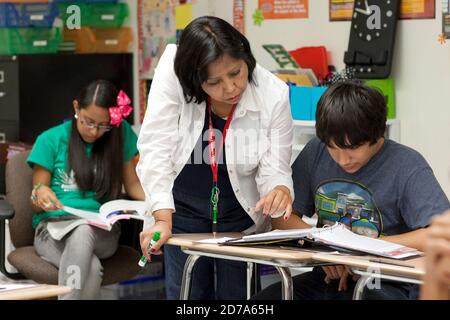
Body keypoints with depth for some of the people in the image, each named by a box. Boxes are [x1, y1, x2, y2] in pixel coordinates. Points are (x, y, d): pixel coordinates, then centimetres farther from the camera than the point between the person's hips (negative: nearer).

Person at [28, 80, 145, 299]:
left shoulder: (121, 135, 9)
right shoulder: (50, 140, 4)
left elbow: (132, 185, 14)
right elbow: (36, 205, 8)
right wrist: (40, 193, -17)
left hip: (102, 231, 2)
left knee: (83, 232, -39)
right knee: (91, 268, -37)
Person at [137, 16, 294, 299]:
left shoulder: (274, 94, -21)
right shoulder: (173, 73, -24)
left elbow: (275, 169, -17)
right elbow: (156, 147, -26)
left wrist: (281, 191, -41)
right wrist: (162, 220, -36)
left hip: (242, 214, 0)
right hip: (183, 209, 0)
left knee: (237, 297, 4)